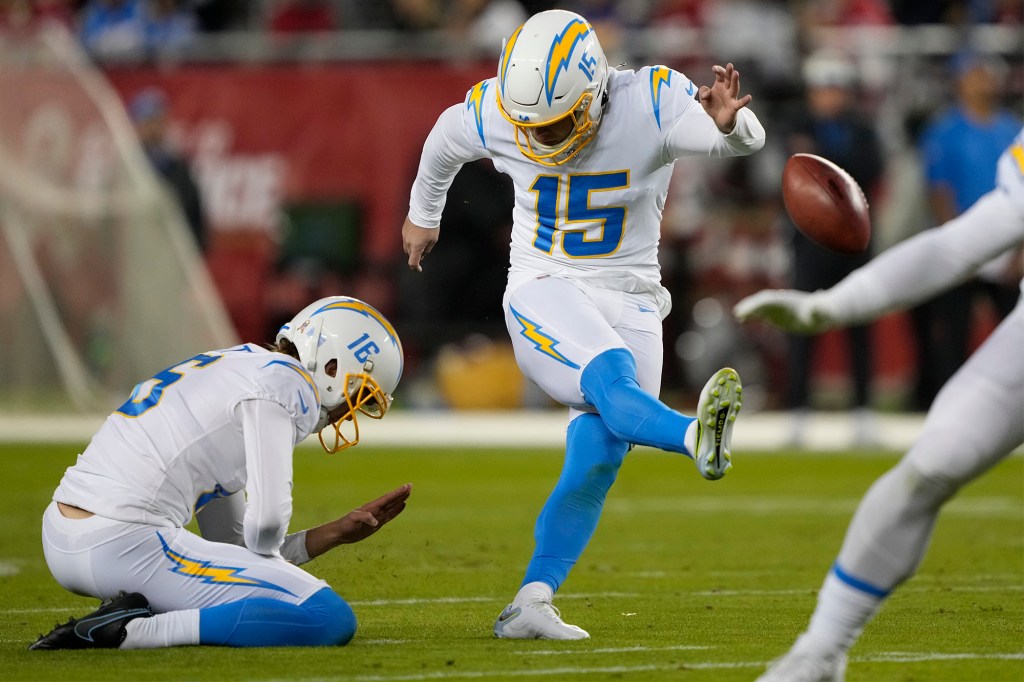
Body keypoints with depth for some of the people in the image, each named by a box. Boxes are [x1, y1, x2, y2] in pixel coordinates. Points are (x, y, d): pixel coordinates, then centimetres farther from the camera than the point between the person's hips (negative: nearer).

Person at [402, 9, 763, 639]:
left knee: (598, 458, -7)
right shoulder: (493, 115, -9)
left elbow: (744, 138, -29)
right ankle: (697, 437, -62)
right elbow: (444, 144, 15)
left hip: (629, 299, 2)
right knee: (611, 382, -32)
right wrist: (423, 214, 33)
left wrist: (727, 123, -53)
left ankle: (530, 605, -2)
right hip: (544, 294, -2)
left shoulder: (650, 104, -16)